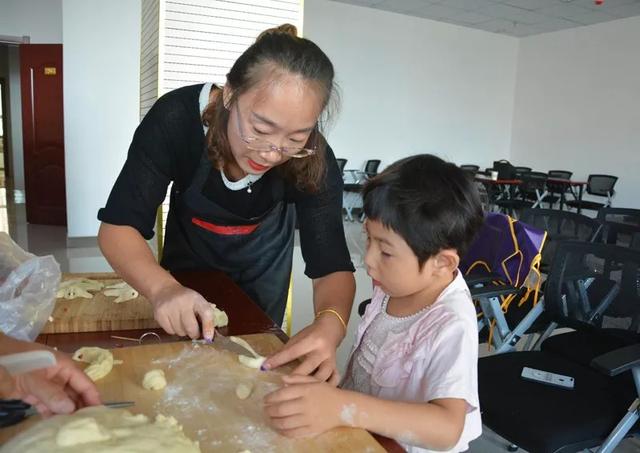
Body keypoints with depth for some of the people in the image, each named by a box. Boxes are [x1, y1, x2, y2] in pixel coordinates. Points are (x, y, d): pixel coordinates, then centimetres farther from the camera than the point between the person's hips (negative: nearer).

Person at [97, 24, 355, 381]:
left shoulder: (313, 159, -34)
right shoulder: (176, 118, -36)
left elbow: (333, 267, -34)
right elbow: (118, 227, -34)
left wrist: (329, 325, -55)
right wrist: (163, 288, -54)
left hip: (262, 251, 0)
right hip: (190, 245, 1)